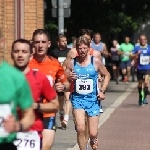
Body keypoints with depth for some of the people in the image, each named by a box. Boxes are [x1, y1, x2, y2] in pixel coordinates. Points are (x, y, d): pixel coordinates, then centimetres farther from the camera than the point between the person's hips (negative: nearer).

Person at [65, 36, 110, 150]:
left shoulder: (95, 62, -2)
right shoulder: (72, 63, -2)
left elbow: (107, 75, 10)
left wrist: (102, 91, -1)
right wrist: (69, 78, -15)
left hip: (93, 99, 0)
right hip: (78, 98, 0)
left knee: (93, 133, 1)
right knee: (80, 129, -19)